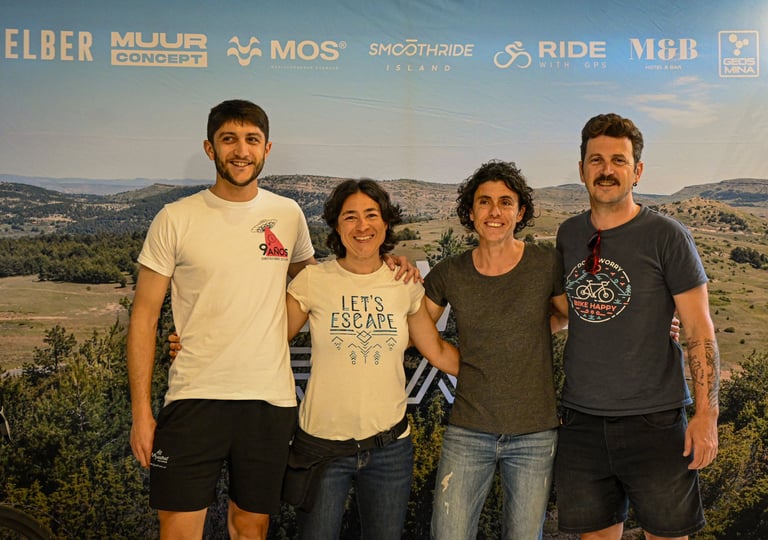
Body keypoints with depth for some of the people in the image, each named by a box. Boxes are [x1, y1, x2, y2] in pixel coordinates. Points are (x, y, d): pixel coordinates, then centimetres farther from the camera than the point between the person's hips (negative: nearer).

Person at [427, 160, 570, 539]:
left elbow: (572, 315, 12)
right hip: (468, 432, 1)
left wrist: (534, 333, -1)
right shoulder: (449, 274, -3)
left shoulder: (546, 263, -5)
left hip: (535, 433, 0)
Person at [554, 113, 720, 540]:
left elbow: (699, 330, -6)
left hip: (654, 421, -3)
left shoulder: (666, 236, -6)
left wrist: (706, 413, -11)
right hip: (582, 420, 4)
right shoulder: (568, 235, 6)